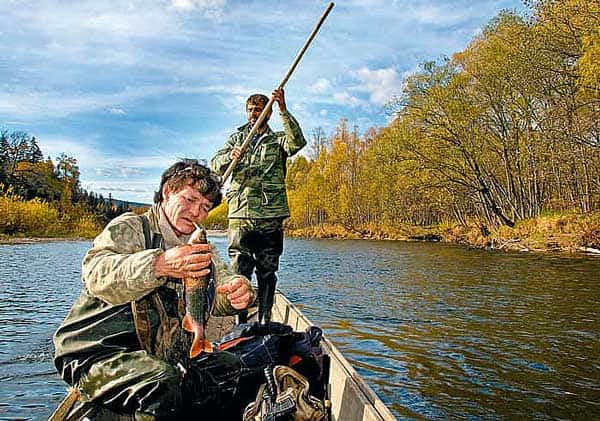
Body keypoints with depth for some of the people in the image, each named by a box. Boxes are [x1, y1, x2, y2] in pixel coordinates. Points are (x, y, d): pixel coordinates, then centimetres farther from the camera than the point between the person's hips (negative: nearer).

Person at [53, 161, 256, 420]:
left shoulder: (200, 247, 15)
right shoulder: (129, 227, -6)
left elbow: (220, 279, 1)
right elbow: (96, 273, -25)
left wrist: (238, 291, -24)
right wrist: (158, 266, -43)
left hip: (166, 356, 6)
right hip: (99, 351, -6)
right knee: (163, 388, -32)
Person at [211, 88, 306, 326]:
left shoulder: (278, 140, 11)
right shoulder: (236, 139, 17)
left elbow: (297, 142, -13)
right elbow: (215, 166, 4)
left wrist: (283, 110, -23)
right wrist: (231, 156, -18)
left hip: (270, 217, -1)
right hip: (240, 216, 1)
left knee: (267, 273, 5)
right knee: (239, 271, 0)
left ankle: (265, 321, 15)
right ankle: (240, 322, 9)